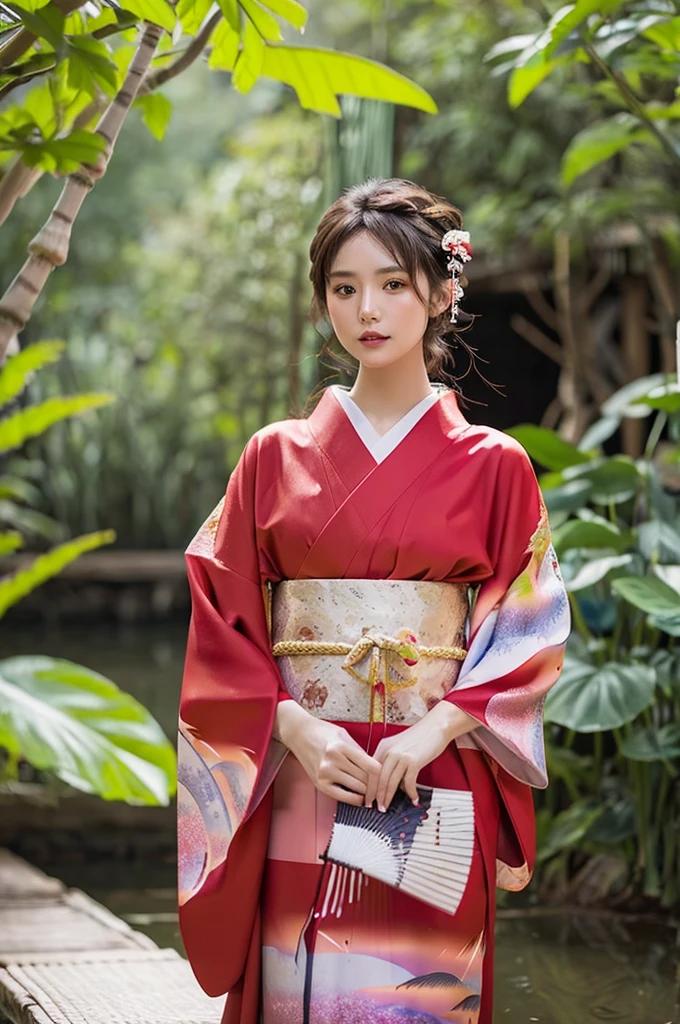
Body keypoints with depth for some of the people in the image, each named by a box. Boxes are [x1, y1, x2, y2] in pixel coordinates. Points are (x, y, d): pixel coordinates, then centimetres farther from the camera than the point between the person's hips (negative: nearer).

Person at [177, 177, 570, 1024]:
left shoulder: (493, 465, 5)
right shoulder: (275, 457, 9)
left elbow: (530, 634, 0)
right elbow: (218, 621, 4)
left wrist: (436, 729, -14)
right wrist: (294, 728, -11)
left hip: (434, 795, -1)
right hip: (296, 789, 1)